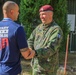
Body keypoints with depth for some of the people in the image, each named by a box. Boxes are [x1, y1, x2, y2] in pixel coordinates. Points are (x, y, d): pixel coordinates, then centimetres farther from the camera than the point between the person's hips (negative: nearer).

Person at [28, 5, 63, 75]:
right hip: (36, 64, 7)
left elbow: (51, 49, -25)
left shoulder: (56, 30, -15)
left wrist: (35, 53, -36)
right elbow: (30, 40, 8)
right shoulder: (39, 27, 8)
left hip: (47, 67, -7)